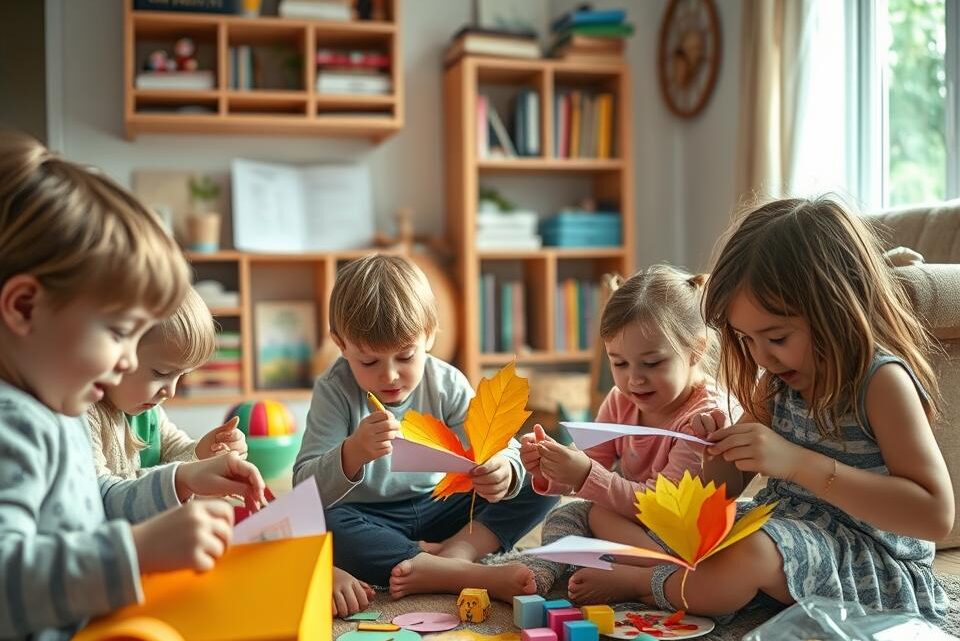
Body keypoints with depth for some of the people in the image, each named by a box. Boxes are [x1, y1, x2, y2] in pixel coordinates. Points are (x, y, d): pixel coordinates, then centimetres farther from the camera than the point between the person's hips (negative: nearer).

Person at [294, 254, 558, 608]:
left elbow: (500, 448, -14)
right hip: (370, 520, -2)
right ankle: (475, 575, -33)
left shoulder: (447, 384, -8)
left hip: (439, 509, 2)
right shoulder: (334, 391, -14)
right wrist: (352, 453, -41)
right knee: (317, 526, -36)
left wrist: (503, 472, -40)